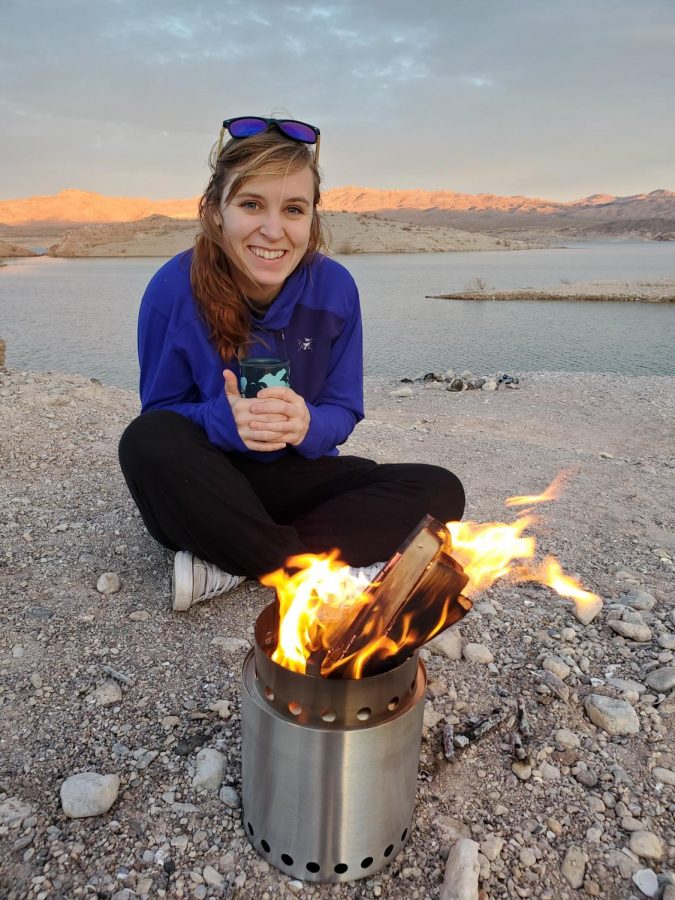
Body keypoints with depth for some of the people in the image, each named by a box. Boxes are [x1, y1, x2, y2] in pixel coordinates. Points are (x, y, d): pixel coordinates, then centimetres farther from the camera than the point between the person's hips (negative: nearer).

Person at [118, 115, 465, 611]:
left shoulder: (335, 287, -10)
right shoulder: (174, 289, -15)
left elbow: (344, 410, -4)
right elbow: (160, 412, -8)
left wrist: (307, 426, -28)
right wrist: (226, 421, -30)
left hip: (298, 477, 3)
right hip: (204, 486, -2)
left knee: (441, 491, -17)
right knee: (149, 442, -35)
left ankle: (228, 565, -21)